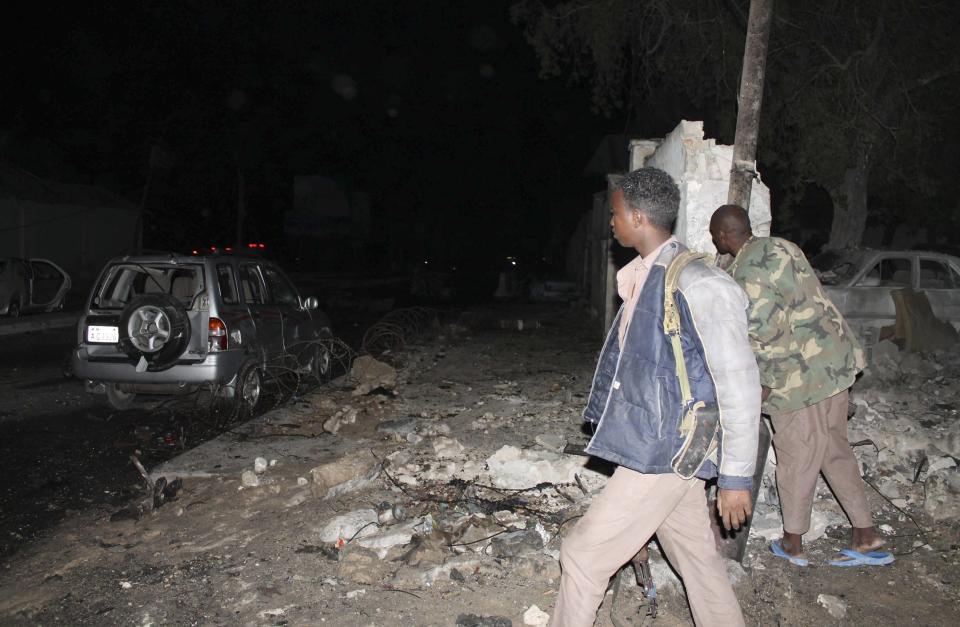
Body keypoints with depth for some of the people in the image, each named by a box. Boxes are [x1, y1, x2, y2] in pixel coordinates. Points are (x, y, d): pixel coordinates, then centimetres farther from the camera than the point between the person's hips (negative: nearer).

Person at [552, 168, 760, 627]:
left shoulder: (698, 285, -20)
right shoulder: (644, 278, 7)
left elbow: (739, 384, -18)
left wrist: (736, 477, -14)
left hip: (667, 452, -8)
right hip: (653, 447, 8)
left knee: (584, 552, -1)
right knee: (698, 560, 19)